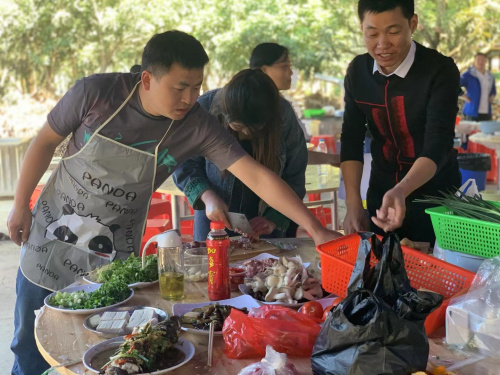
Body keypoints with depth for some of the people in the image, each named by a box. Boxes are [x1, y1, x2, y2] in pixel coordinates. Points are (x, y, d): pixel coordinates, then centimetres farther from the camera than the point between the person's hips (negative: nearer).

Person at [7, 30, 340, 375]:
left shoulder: (198, 126, -19)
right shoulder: (96, 92, -20)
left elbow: (257, 177, -24)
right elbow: (46, 142, -5)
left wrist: (316, 229, -30)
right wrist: (20, 205, -1)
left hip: (115, 252, 0)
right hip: (52, 231, 1)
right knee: (32, 343, 13)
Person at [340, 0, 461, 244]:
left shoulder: (440, 70, -20)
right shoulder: (357, 71, -6)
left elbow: (438, 145, -28)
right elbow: (351, 140, -2)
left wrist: (401, 191, -45)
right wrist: (353, 204, -12)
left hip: (435, 196, -4)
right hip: (381, 192, 4)